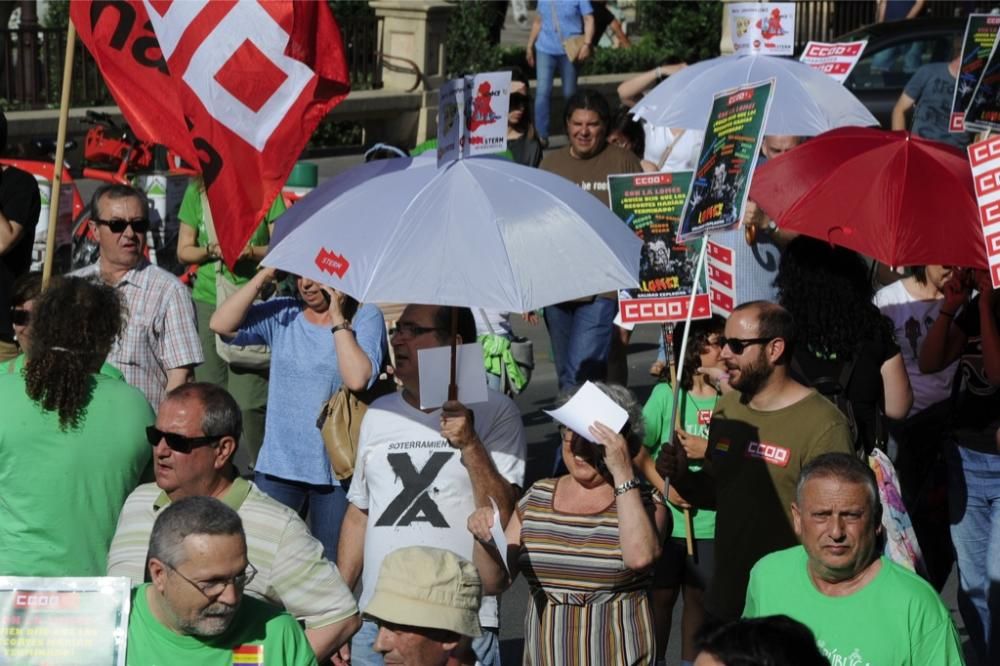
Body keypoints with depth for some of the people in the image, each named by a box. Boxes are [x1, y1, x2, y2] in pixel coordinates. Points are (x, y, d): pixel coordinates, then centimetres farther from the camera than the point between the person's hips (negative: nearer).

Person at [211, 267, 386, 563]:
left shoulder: (365, 317, -4)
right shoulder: (283, 315, 6)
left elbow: (357, 378, -20)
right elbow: (222, 324, -4)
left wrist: (337, 316, -14)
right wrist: (265, 276, -8)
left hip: (335, 469, -3)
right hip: (278, 465, 3)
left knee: (331, 568, 5)